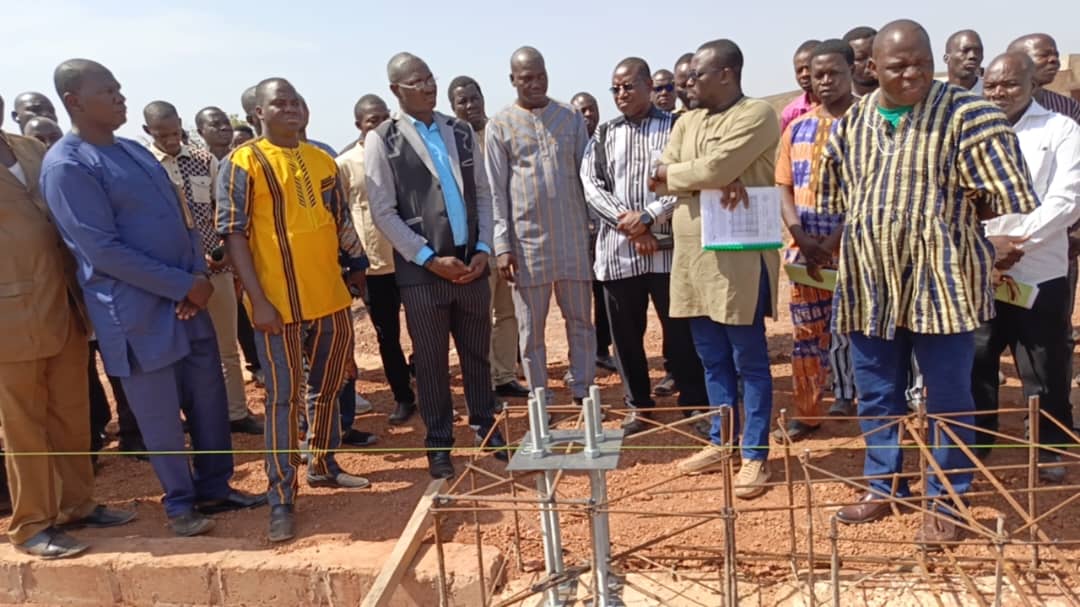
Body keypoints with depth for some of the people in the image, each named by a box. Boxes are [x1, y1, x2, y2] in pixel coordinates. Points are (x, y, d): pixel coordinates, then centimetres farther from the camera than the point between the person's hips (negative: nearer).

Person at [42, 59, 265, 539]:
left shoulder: (134, 150, 12)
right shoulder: (66, 166, -13)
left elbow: (179, 215, 13)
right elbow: (104, 251, -19)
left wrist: (199, 274, -4)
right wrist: (183, 285, -16)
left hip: (186, 297, 7)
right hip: (137, 311, -7)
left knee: (209, 397, 13)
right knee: (160, 413, 5)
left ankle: (214, 488, 29)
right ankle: (180, 504, 23)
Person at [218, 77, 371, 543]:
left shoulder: (322, 160, 10)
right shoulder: (243, 163, -6)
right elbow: (233, 235, -11)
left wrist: (357, 268, 5)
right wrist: (258, 299, -16)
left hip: (330, 297, 6)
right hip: (278, 303, -5)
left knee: (328, 388, 16)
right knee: (284, 398, -1)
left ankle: (323, 464, 34)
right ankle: (281, 498, 8)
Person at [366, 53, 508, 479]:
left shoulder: (461, 131, 11)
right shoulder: (382, 140, -2)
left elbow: (483, 192, 11)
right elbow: (383, 212, -7)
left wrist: (484, 249, -2)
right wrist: (430, 258, -12)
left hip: (471, 262, 4)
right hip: (422, 269, -3)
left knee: (477, 354, 12)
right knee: (431, 362, 6)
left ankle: (486, 430, 28)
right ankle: (439, 445, 20)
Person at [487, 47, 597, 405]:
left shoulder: (572, 118, 8)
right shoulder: (499, 126, 3)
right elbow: (496, 191, 0)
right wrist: (502, 245, -6)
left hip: (574, 238, 2)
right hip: (527, 241, -1)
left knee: (581, 322, 7)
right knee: (531, 329, 6)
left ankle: (582, 394, 19)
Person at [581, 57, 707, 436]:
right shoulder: (604, 135, 11)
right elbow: (591, 186, 2)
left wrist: (648, 216, -15)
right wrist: (627, 224, -10)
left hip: (667, 247, -3)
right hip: (618, 249, 3)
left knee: (681, 330, 3)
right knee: (626, 334, 9)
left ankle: (695, 404, 17)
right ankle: (639, 406, 24)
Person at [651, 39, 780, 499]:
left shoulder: (756, 115, -8)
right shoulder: (687, 121, 15)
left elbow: (715, 168, -20)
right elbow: (665, 176, 3)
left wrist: (673, 174, -3)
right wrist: (708, 181, -13)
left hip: (739, 257, -7)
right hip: (692, 256, 7)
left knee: (749, 362, 3)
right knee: (712, 360, 15)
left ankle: (755, 455, 12)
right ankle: (720, 442, 28)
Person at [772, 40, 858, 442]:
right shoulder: (797, 128, 11)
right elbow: (784, 187, 8)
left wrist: (836, 239, -18)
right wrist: (801, 238, -7)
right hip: (804, 249, 4)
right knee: (806, 333, 10)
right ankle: (806, 412, 21)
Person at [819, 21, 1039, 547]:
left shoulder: (965, 114, -7)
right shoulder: (850, 124, 7)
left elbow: (1011, 195, -7)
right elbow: (831, 201, 16)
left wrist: (1011, 243, -12)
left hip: (942, 282, -4)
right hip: (869, 285, 4)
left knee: (948, 398, 6)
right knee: (876, 395, 14)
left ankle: (946, 502, 23)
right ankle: (884, 487, 32)